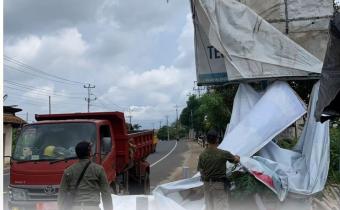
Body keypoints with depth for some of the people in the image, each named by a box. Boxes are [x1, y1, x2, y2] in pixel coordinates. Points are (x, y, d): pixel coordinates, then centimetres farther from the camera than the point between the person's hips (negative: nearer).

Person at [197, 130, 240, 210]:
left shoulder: (202, 155, -7)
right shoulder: (223, 154, -16)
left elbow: (200, 169, 3)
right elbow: (236, 160, 0)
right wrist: (237, 157, 24)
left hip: (207, 183, 4)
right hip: (219, 184, -4)